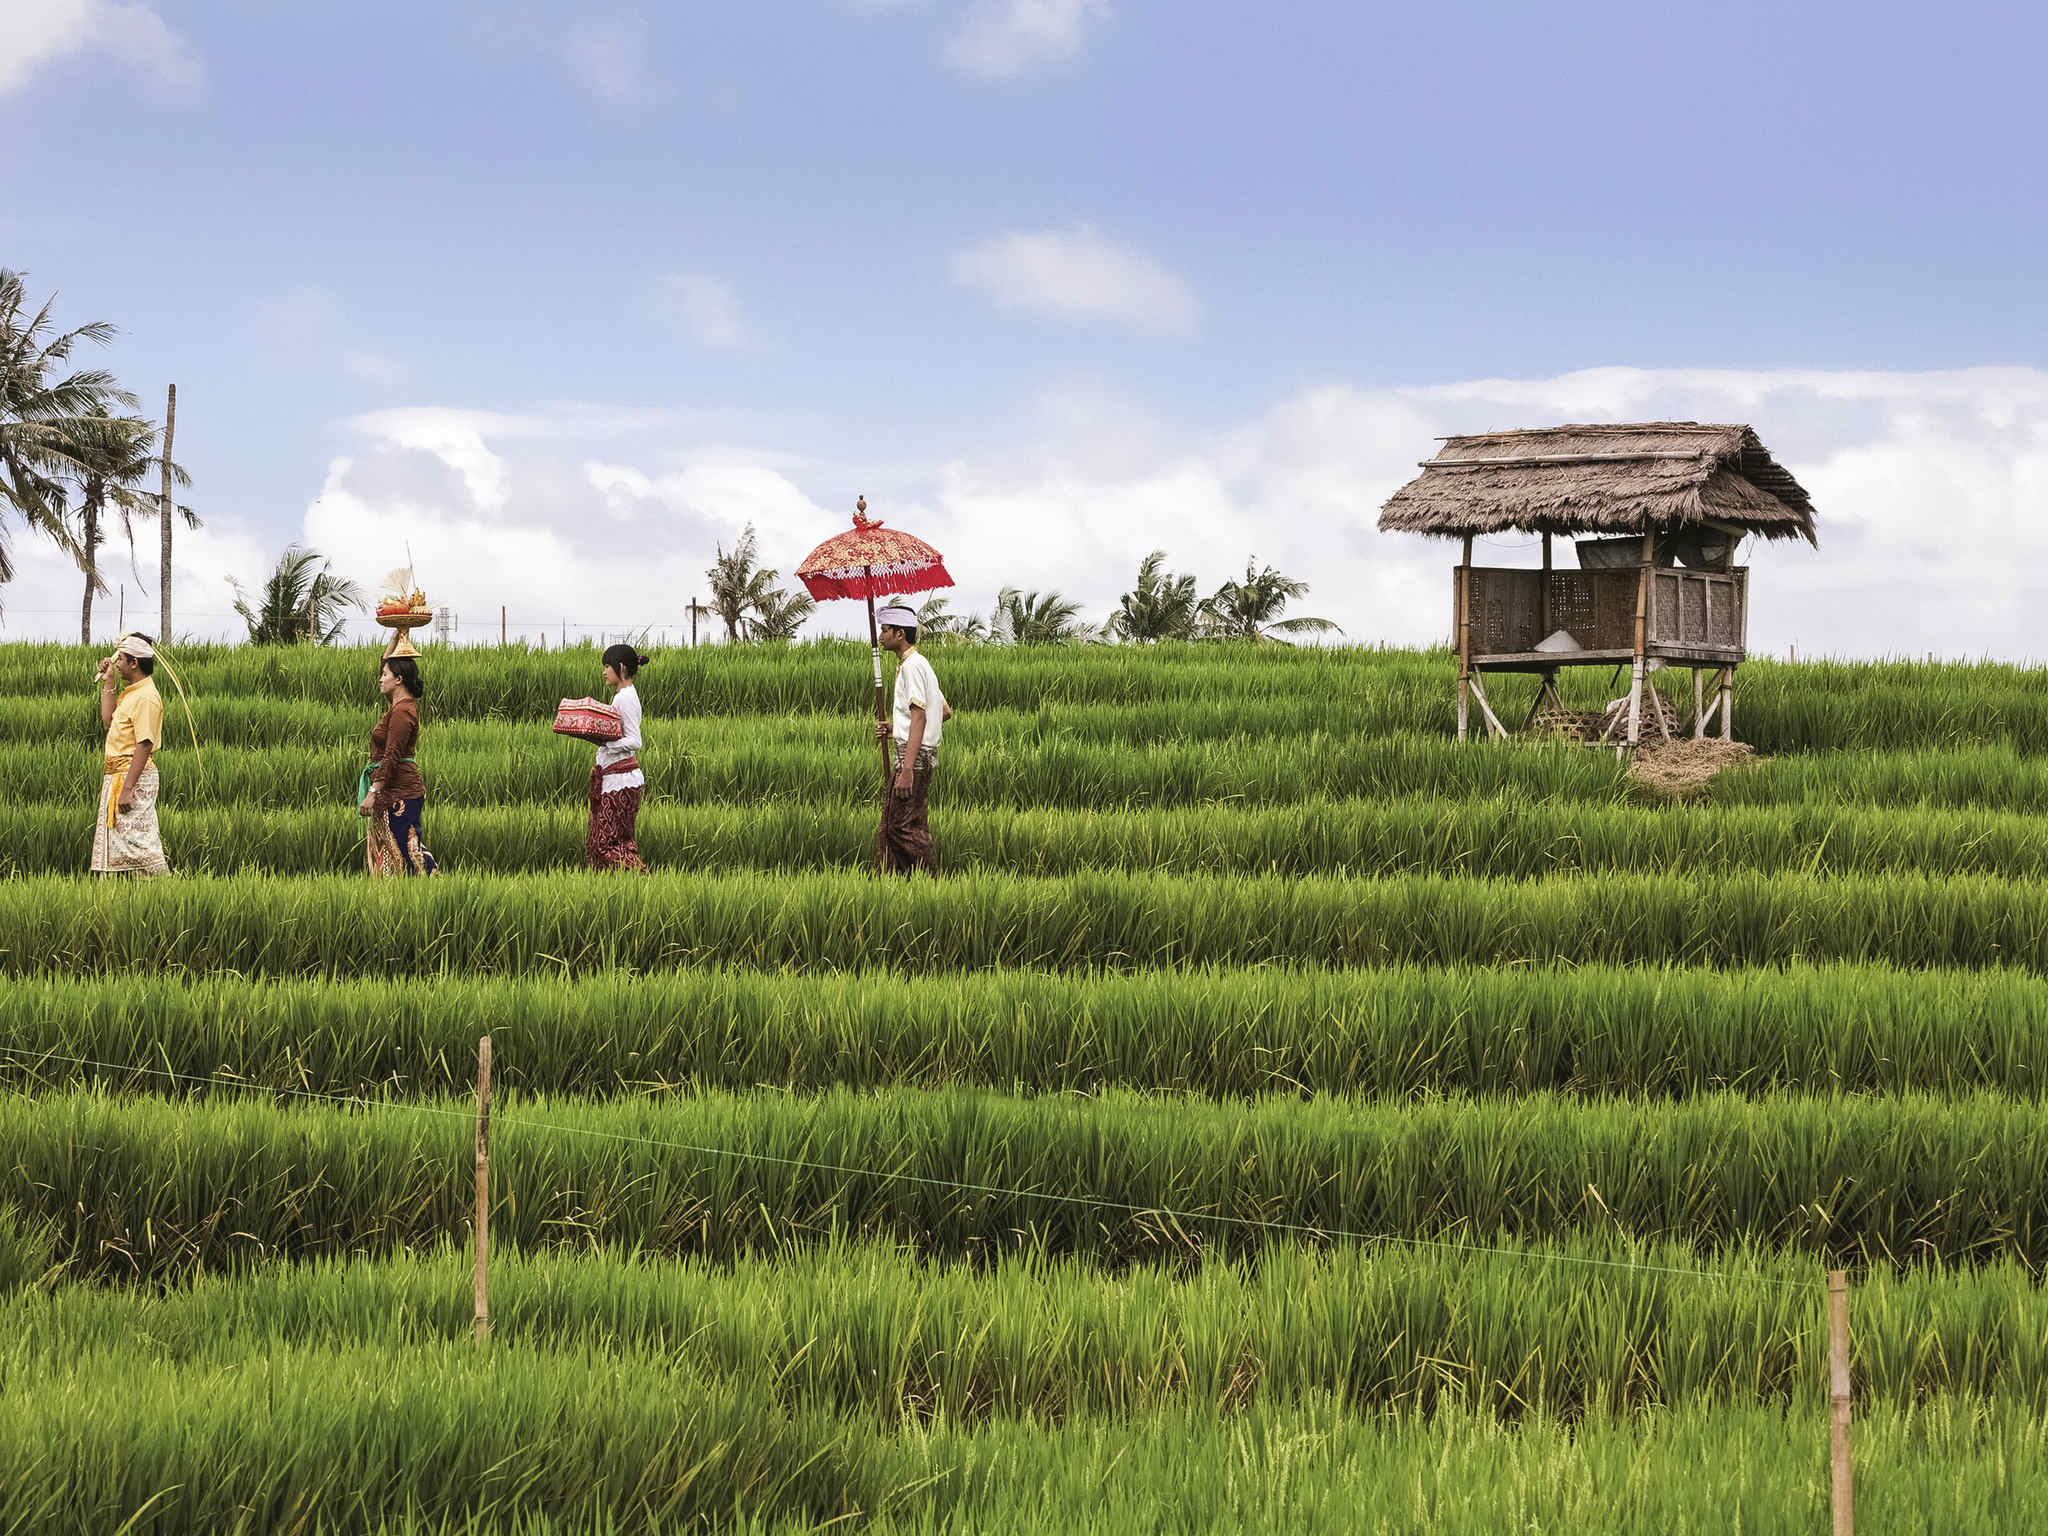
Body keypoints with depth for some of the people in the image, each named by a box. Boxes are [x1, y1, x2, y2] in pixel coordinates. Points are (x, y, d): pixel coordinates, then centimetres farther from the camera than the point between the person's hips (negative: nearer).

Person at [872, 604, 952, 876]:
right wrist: (895, 729, 21)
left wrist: (907, 769, -27)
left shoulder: (912, 665, -13)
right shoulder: (921, 664, 19)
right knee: (890, 824, 11)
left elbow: (919, 716, -21)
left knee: (904, 826, -10)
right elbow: (946, 712, 24)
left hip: (914, 753, -10)